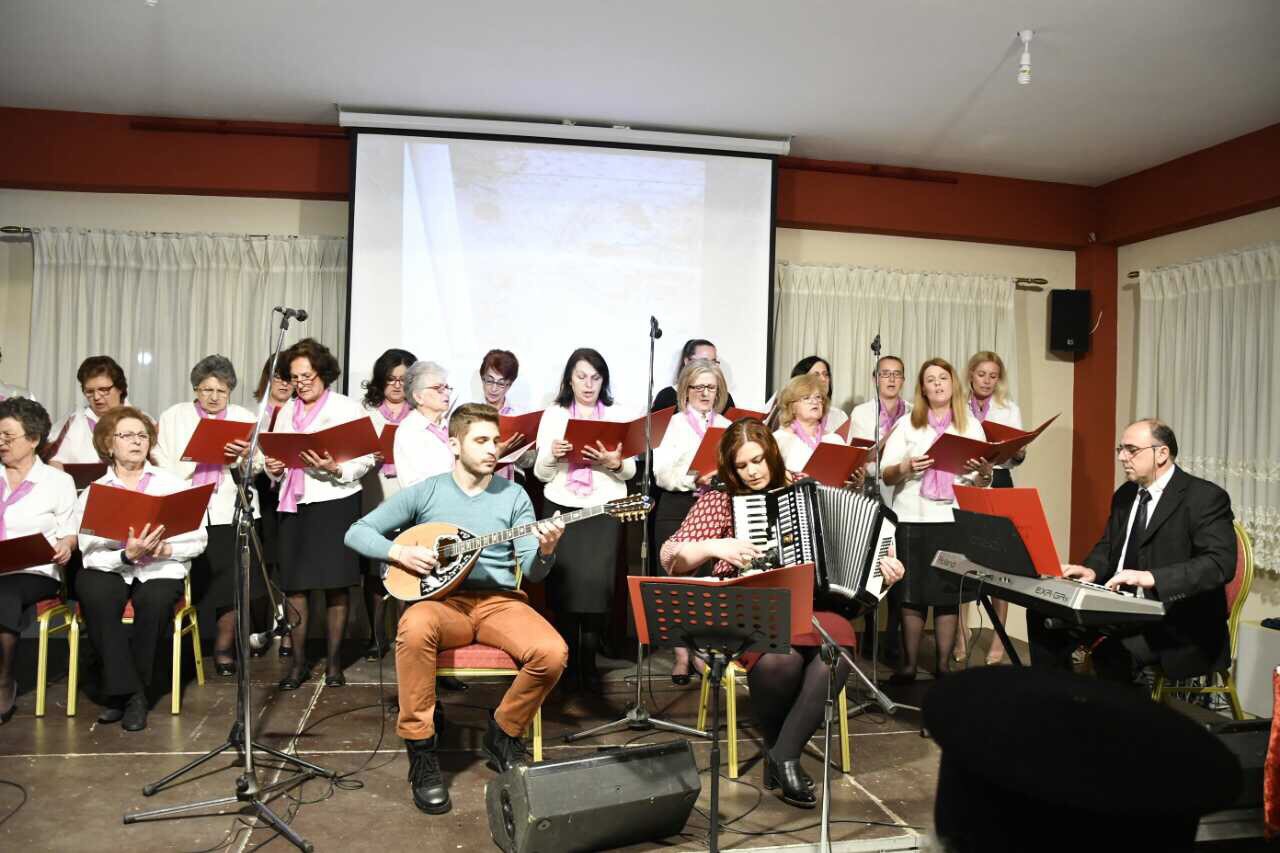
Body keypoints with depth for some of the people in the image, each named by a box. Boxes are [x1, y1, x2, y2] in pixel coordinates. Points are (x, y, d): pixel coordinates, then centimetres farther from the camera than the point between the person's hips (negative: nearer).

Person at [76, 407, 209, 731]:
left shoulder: (172, 484, 9)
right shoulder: (93, 492, 8)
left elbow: (198, 540, 4)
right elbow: (91, 552, -4)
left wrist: (166, 549, -15)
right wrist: (126, 556, -22)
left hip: (161, 568, 0)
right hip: (111, 568, 1)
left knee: (155, 601, -32)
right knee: (94, 595, -32)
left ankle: (130, 693, -14)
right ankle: (126, 691, -22)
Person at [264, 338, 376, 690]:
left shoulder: (348, 408, 1)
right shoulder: (287, 411, 16)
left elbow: (365, 459, -5)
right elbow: (276, 451, 19)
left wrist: (336, 468, -22)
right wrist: (274, 467, -3)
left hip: (335, 502, -4)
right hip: (294, 503, 4)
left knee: (336, 582, 0)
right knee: (294, 583, 4)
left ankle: (334, 661, 12)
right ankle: (298, 661, 16)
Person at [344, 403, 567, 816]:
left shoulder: (514, 495, 6)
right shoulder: (425, 492, 4)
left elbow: (530, 570, -1)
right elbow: (357, 532, 6)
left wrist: (544, 552, -24)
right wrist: (400, 553, -11)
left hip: (499, 600, 1)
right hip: (442, 599, -1)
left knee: (552, 653, -28)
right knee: (415, 626, -38)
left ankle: (503, 732, 3)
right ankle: (422, 751, -19)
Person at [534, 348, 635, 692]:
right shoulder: (553, 414, 6)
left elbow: (631, 471, 2)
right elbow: (541, 473, 3)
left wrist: (614, 462, -19)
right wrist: (552, 455, -18)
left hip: (605, 509, 0)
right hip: (561, 508, 0)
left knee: (597, 583, -8)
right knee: (564, 583, -3)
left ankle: (589, 661, 8)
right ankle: (569, 660, 15)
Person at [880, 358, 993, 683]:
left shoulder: (971, 425, 11)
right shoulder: (908, 424, 7)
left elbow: (981, 483, 8)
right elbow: (887, 475, 2)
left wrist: (983, 472, -14)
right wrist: (906, 467, -19)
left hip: (955, 519, 1)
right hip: (912, 518, 0)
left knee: (948, 595, 2)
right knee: (911, 595, 1)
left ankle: (944, 665, 11)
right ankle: (908, 665, 11)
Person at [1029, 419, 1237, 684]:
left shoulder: (1205, 498, -12)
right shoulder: (1125, 494, 12)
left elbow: (1221, 563, -24)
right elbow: (1107, 547, 21)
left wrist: (1152, 577, -36)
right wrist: (1092, 570, -3)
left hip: (1180, 625, -7)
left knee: (1113, 649, -34)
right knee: (1043, 617, -7)